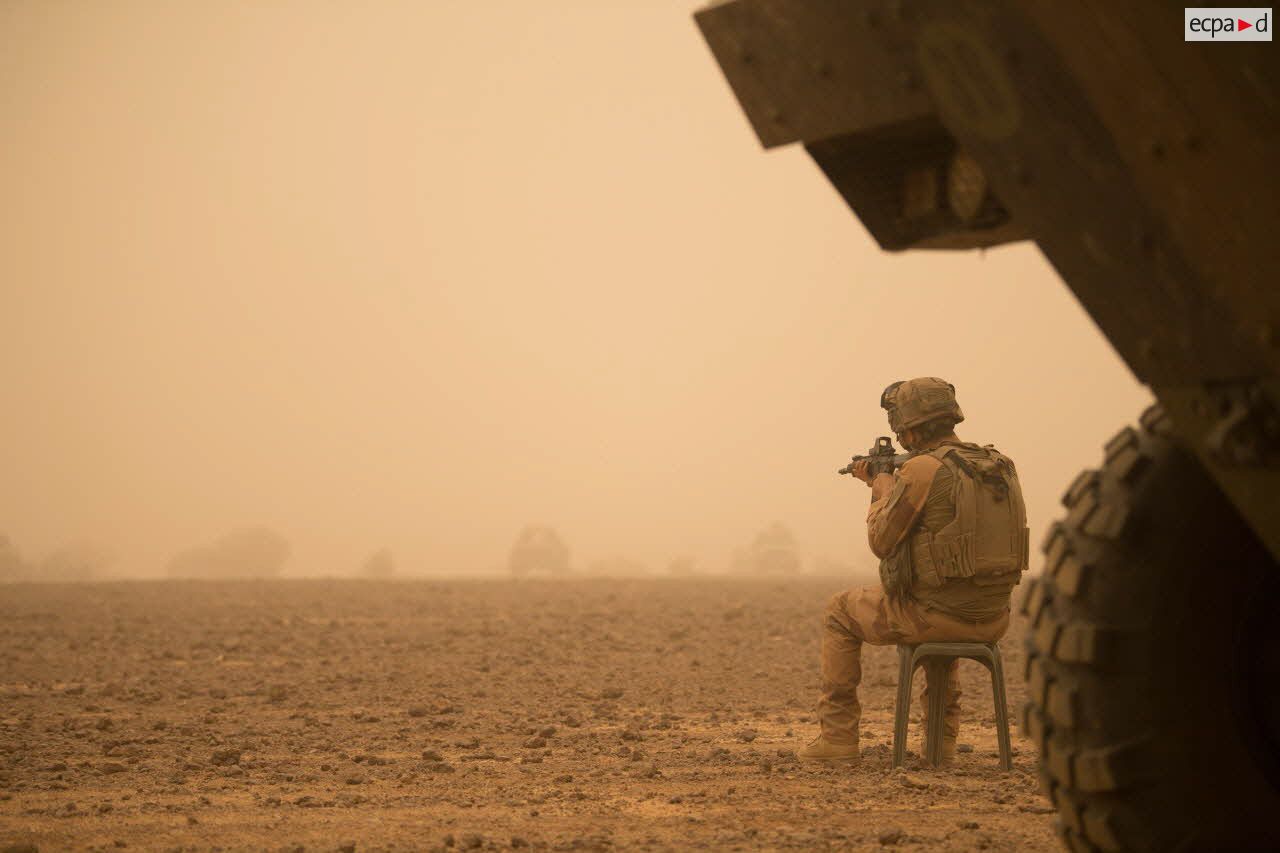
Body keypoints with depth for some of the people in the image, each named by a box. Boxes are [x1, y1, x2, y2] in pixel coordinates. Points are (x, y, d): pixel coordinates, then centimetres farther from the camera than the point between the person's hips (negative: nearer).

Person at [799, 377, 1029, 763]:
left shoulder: (922, 470, -15)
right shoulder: (1000, 465, 8)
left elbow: (881, 541, -6)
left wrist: (882, 488, 10)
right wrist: (886, 483, 25)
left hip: (939, 613, -7)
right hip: (993, 619, 7)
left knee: (840, 613, 18)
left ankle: (838, 736, 16)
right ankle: (942, 735, 35)